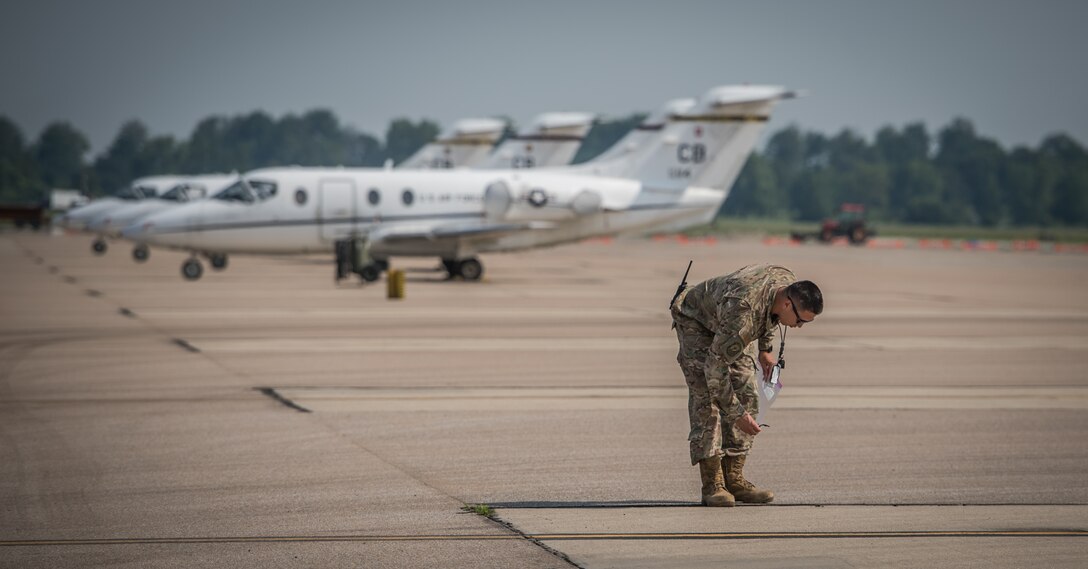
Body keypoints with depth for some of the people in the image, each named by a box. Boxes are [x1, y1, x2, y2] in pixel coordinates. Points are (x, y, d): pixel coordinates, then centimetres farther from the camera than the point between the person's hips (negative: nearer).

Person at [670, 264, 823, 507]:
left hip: (728, 327, 8)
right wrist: (736, 413, -35)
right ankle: (712, 484, -18)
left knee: (746, 395, -2)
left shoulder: (787, 283, -20)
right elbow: (715, 366, -38)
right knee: (706, 399, -18)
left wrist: (765, 348, 11)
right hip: (696, 321, -8)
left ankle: (734, 479, -1)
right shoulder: (744, 311, -43)